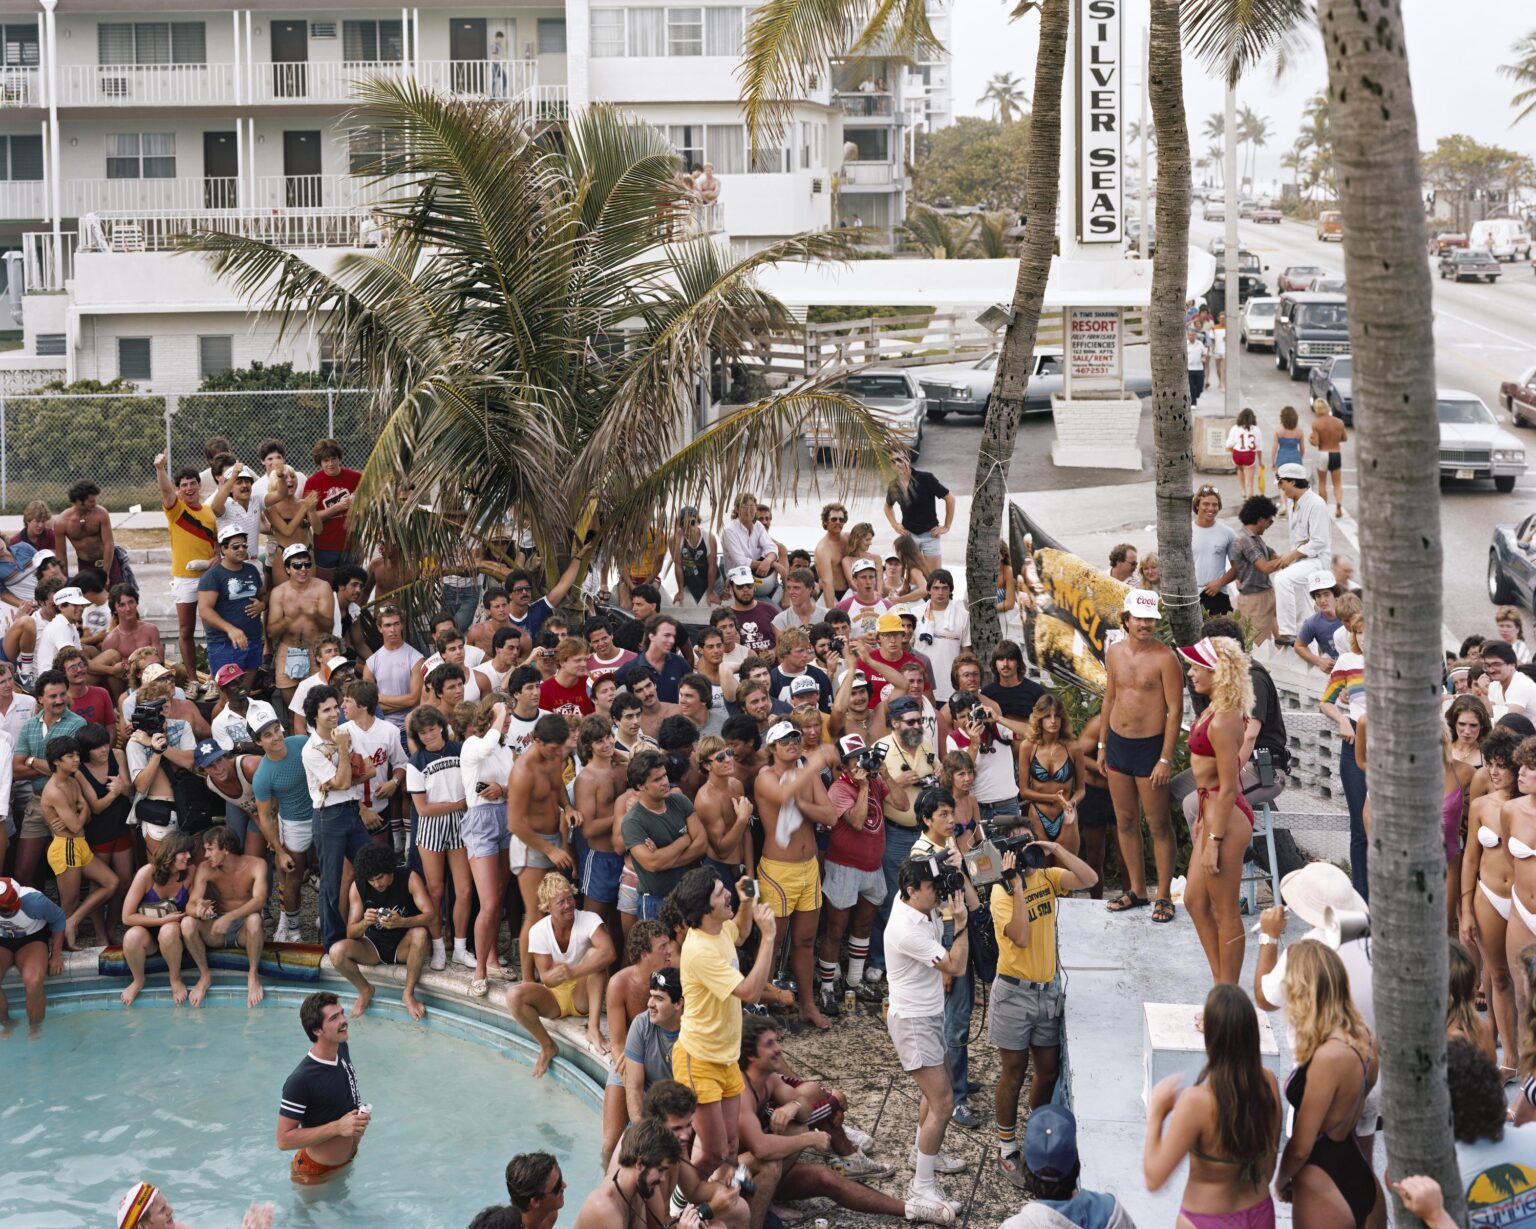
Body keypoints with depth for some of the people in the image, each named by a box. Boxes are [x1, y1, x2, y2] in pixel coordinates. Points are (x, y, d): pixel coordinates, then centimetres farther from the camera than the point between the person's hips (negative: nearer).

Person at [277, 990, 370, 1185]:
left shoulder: (342, 1049, -9)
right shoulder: (300, 1080, -34)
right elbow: (284, 1140, -30)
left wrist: (360, 1113, -2)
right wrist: (337, 1127, -34)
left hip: (349, 1160, 7)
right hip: (316, 1173, -7)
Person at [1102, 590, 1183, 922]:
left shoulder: (1164, 658, -15)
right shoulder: (1115, 652, 4)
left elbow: (1175, 710, -14)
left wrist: (1166, 759, -16)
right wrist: (1102, 744, 15)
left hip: (1149, 747, -6)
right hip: (1117, 744, 6)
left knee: (1158, 825, 1)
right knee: (1125, 821, 13)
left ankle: (1164, 896, 10)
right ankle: (1136, 890, 25)